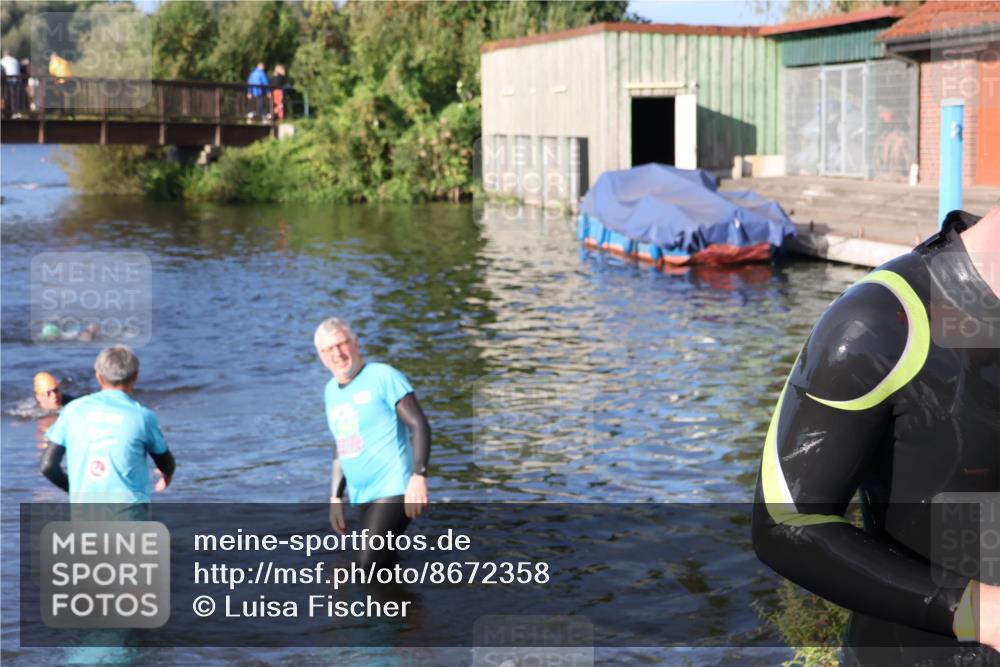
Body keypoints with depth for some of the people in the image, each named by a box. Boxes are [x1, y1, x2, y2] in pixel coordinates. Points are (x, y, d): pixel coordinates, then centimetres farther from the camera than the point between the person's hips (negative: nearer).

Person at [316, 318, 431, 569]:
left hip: (393, 491, -7)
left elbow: (419, 426, -12)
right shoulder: (332, 390, 14)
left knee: (369, 566, -17)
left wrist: (419, 476, -22)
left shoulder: (383, 376, -7)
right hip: (362, 498, 7)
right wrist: (336, 496, 18)